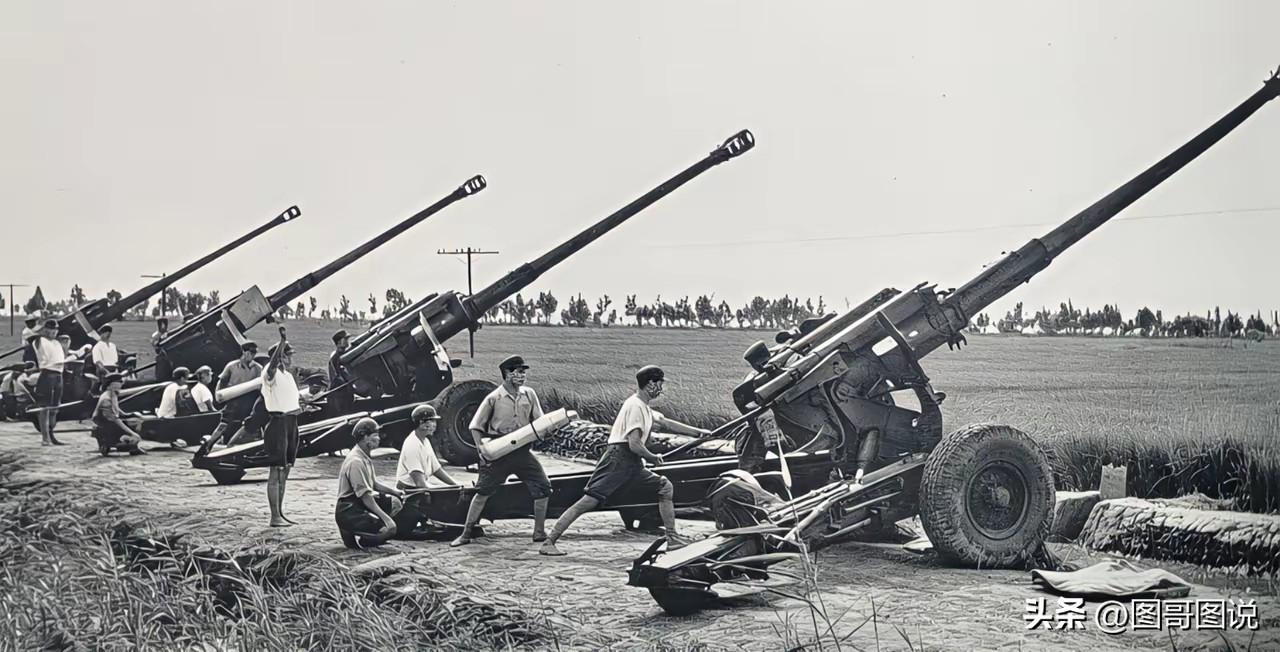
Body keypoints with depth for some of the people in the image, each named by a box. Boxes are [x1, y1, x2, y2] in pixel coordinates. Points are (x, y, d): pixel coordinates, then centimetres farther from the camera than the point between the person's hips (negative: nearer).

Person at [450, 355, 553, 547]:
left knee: (543, 488, -2)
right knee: (482, 492, -3)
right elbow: (476, 426, -1)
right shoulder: (494, 398, -7)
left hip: (522, 451, 4)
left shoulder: (529, 394, 4)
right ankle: (466, 534, 8)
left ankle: (539, 532, 13)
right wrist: (481, 449, -12)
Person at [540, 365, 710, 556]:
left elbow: (667, 423, 27)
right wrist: (653, 458, -5)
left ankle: (673, 539, 14)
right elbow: (634, 444, -21)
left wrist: (698, 432, 25)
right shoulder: (635, 406, -13)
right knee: (588, 501, -15)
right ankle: (548, 543, -15)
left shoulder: (644, 407, 18)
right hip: (617, 460, -10)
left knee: (665, 487, 10)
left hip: (633, 465, 10)